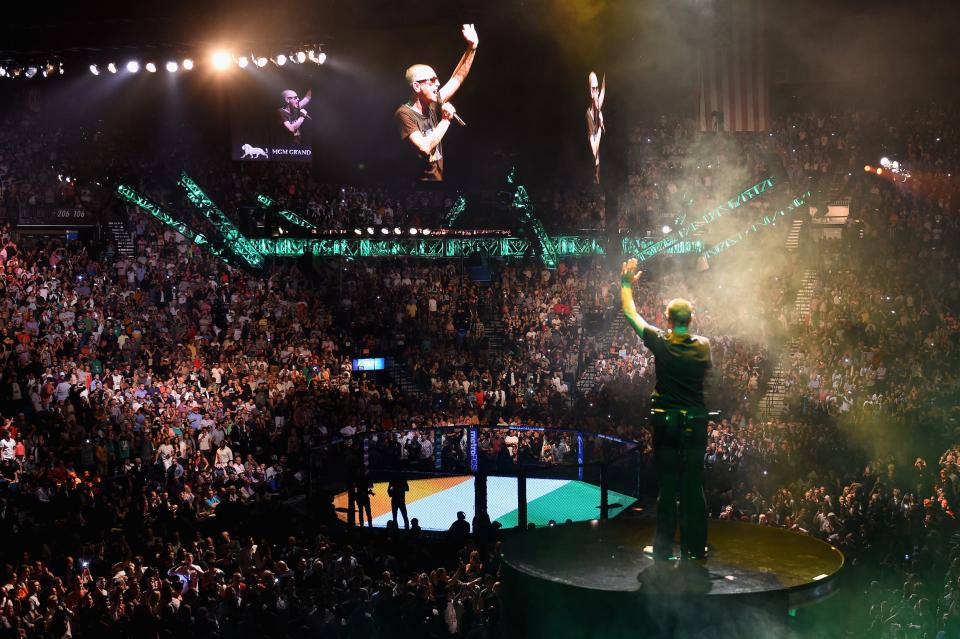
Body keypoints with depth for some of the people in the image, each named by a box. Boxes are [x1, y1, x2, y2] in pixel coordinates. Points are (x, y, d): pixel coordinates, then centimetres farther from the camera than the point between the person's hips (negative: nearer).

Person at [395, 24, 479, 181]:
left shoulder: (433, 105, 6)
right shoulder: (404, 113, -14)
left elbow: (457, 78, 12)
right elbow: (425, 147, -25)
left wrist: (472, 47, 5)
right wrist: (446, 120, -14)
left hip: (437, 179, 7)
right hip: (417, 184, -7)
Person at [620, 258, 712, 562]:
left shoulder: (660, 343, -9)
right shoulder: (703, 346, -4)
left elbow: (630, 314, 2)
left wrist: (626, 283, 14)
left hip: (666, 422, -1)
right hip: (695, 422, 1)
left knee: (667, 487, 4)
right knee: (693, 486, 6)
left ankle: (664, 548, 9)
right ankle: (695, 548, 10)